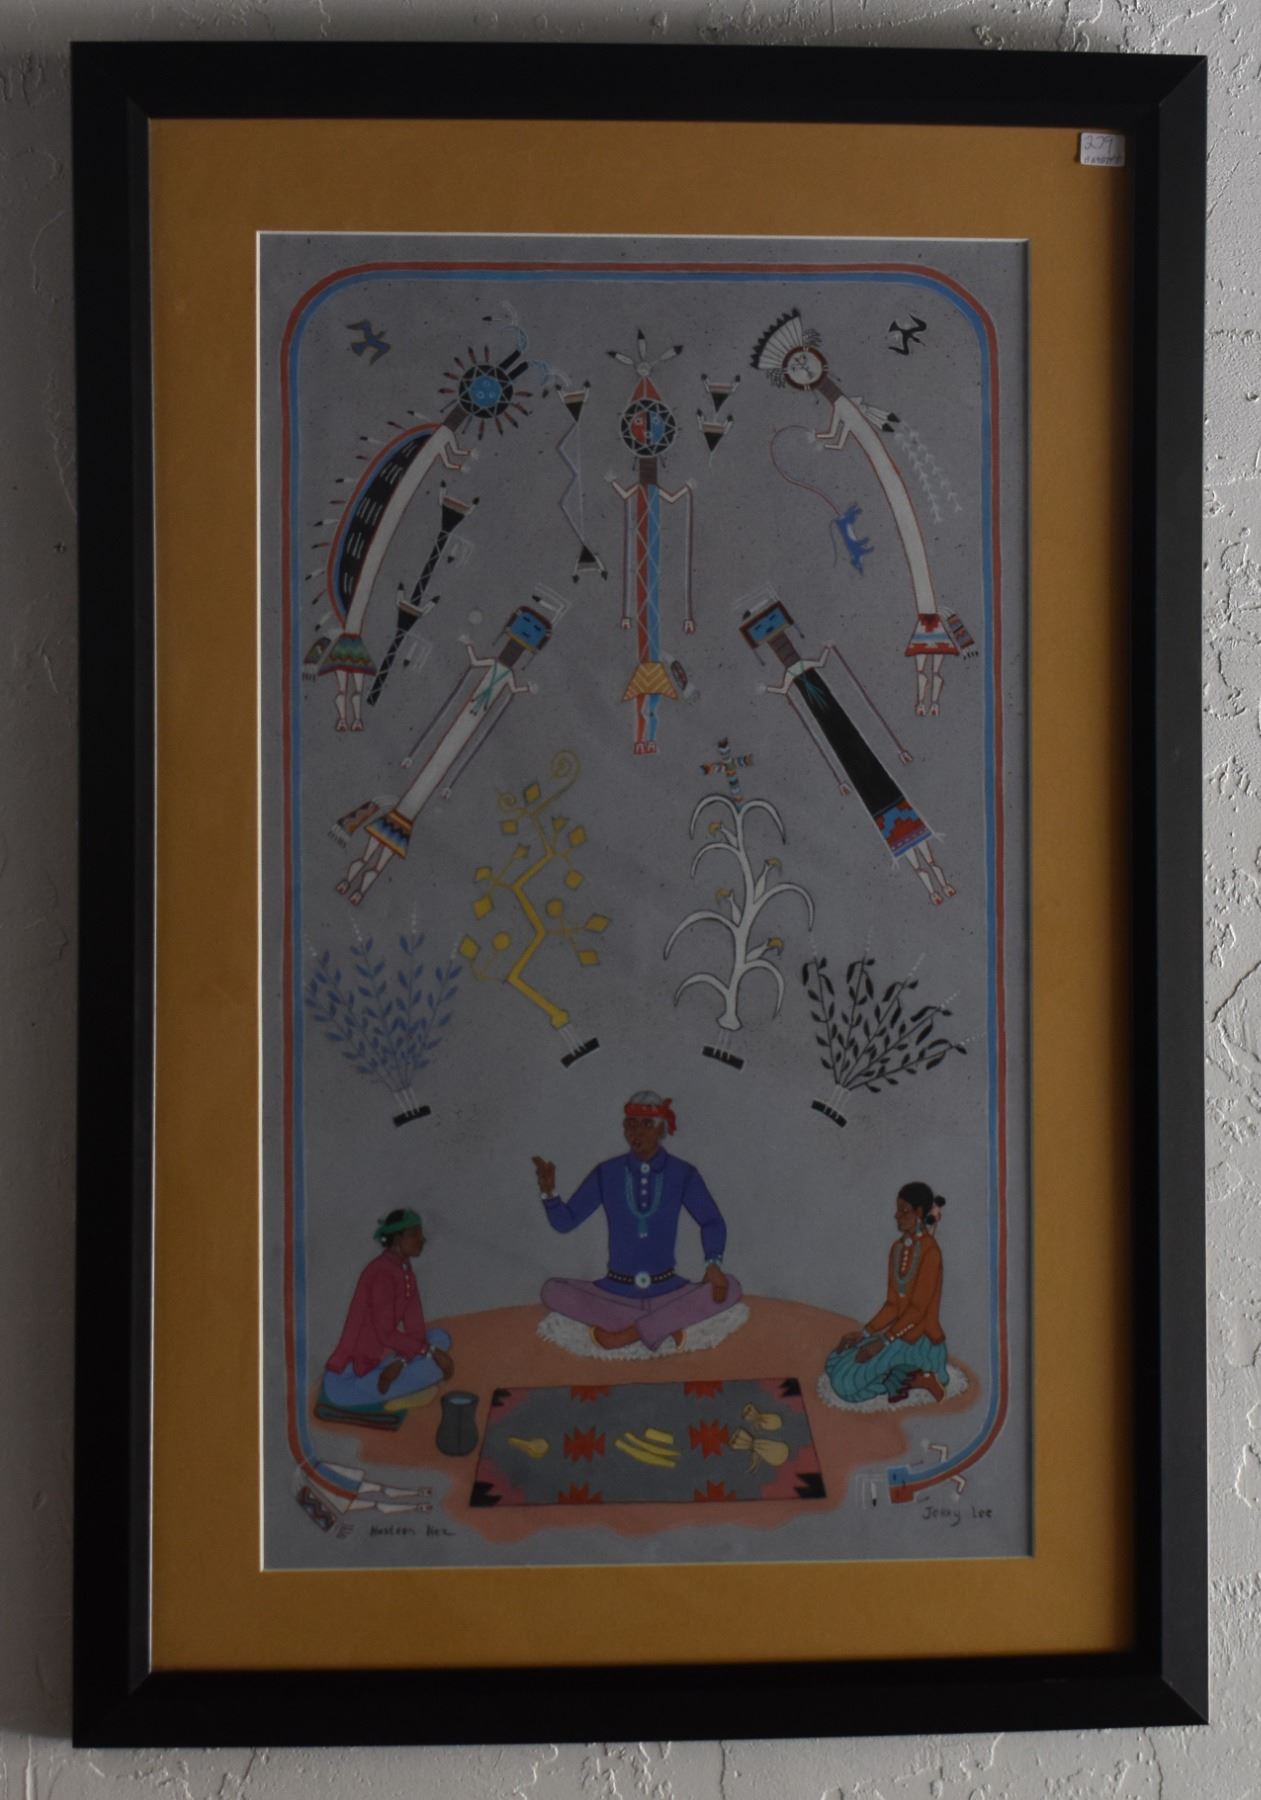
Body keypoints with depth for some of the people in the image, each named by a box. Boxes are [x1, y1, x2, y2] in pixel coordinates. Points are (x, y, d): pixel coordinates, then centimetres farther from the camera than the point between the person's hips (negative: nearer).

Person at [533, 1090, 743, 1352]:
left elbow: (712, 1221, 4)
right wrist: (548, 1192, -22)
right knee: (553, 1291, -24)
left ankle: (626, 1334, -23)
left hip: (666, 1292, 0)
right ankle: (661, 1326, -20)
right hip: (616, 1292, 0)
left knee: (730, 1288, -24)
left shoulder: (681, 1173, -3)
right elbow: (565, 1221, -1)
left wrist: (713, 1264, -15)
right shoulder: (606, 1173, -1)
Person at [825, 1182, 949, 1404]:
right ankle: (905, 1377, 2)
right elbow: (892, 1304, 9)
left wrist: (883, 1341, -22)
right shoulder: (898, 1248, 8)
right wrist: (864, 1333, -1)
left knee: (847, 1380, -17)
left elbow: (918, 1309, -19)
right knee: (837, 1362, 4)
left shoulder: (929, 1251, -17)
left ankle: (916, 1379, -6)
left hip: (920, 1340, -9)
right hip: (900, 1331, 9)